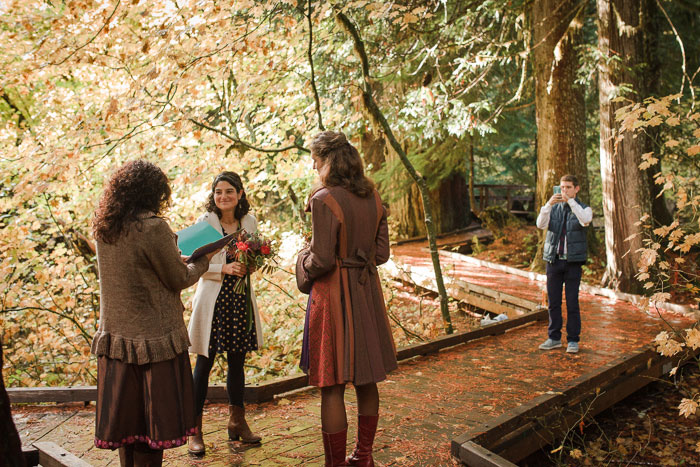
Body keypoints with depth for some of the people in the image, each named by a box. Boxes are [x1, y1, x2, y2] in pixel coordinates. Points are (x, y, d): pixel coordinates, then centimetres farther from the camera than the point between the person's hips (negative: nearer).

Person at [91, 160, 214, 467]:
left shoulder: (103, 229, 4)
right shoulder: (153, 227, -18)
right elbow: (179, 279, -9)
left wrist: (175, 255, 24)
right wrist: (203, 261, 9)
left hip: (115, 336, 7)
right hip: (154, 337, -7)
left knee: (127, 416, 15)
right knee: (153, 419, 5)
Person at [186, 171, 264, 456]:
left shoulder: (249, 222, 4)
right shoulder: (205, 222, -7)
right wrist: (224, 269, -21)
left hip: (240, 300, 4)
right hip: (213, 299, -4)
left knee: (237, 362, 14)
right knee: (204, 364, 1)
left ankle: (237, 422, 29)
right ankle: (195, 430, 11)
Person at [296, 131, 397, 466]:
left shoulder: (324, 200, -17)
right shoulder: (372, 197, 4)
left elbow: (322, 260, -19)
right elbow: (382, 253, 8)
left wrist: (304, 260, 1)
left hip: (334, 293, -7)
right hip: (367, 291, 8)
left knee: (332, 388, 2)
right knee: (366, 381, 17)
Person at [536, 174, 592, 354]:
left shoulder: (584, 209, 2)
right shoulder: (553, 209, 8)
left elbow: (585, 220, -23)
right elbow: (541, 224, -11)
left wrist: (570, 201, -32)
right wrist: (549, 204, -27)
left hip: (573, 261, -3)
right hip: (553, 260, 3)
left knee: (572, 302, 0)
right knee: (553, 301, 7)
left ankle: (573, 340, 9)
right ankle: (554, 338, 16)